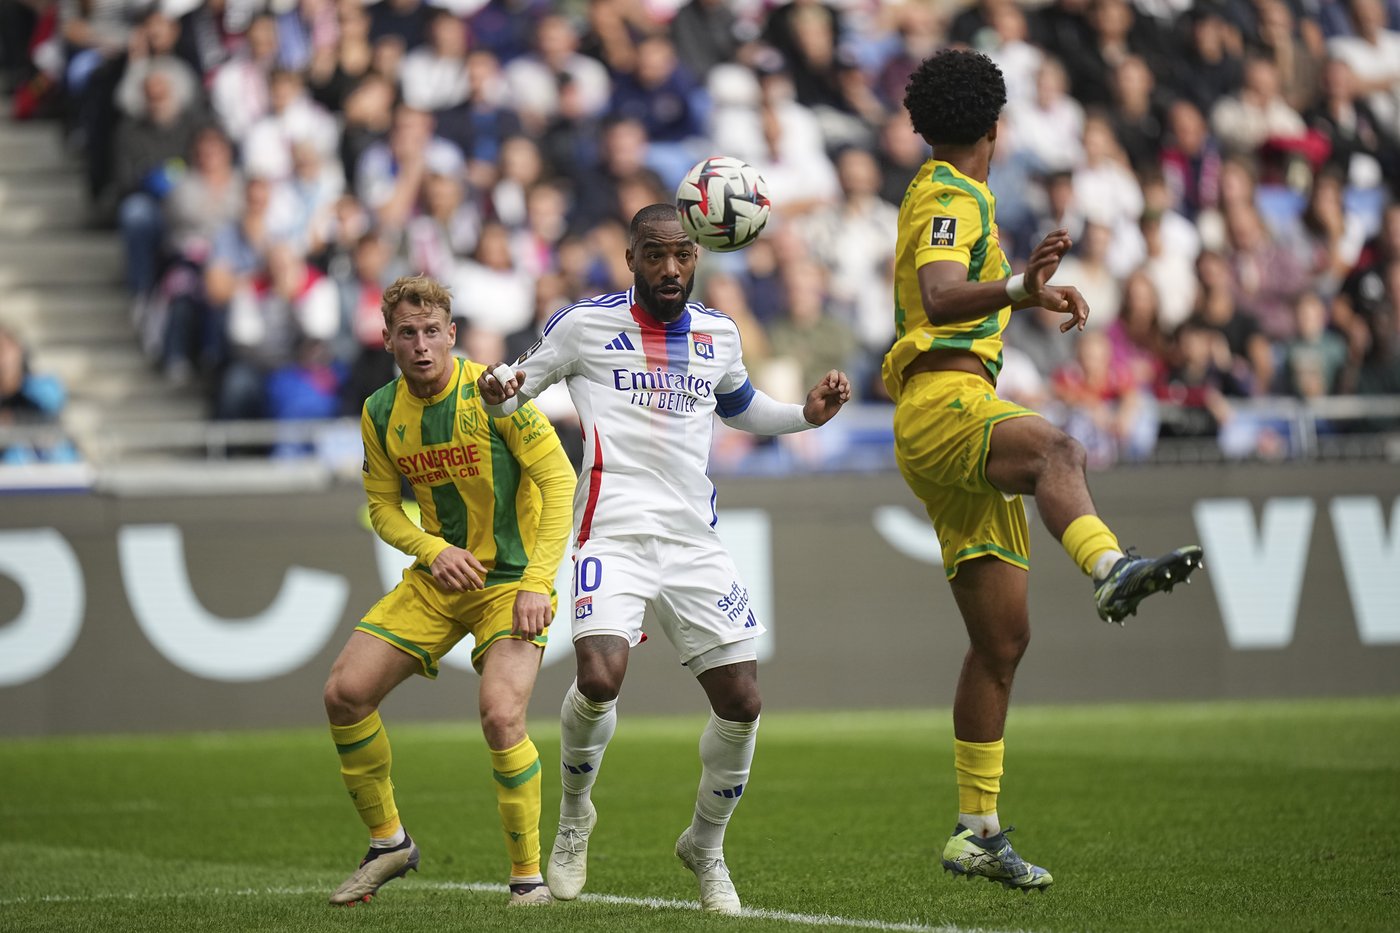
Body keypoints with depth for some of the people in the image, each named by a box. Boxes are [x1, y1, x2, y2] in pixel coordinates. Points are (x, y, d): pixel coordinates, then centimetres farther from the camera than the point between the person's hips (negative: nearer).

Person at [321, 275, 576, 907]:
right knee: (345, 694, -6)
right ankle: (388, 842, 15)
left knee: (501, 717, -25)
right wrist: (433, 549, -12)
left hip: (512, 580, -5)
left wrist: (538, 583, -22)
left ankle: (528, 876, -8)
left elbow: (558, 479, -16)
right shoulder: (380, 414, 0)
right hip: (436, 579, 5)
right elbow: (383, 506, 9)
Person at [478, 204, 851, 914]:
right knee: (599, 678, -25)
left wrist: (806, 414, 15)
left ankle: (705, 845, 23)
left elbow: (740, 408, 34)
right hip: (614, 530, -4)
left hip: (695, 538, 4)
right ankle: (574, 815, 4)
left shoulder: (717, 334, 15)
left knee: (741, 702, -2)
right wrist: (498, 394, -14)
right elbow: (518, 387, 11)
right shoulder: (584, 323, 2)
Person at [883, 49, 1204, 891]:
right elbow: (939, 296, -28)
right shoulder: (954, 202, -6)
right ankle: (1111, 567, -74)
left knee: (1003, 639, 7)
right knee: (1058, 450, -41)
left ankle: (976, 832, 9)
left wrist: (1031, 293, 52)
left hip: (963, 422, 10)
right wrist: (1020, 289, -44)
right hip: (944, 404, -10)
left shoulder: (938, 197, 26)